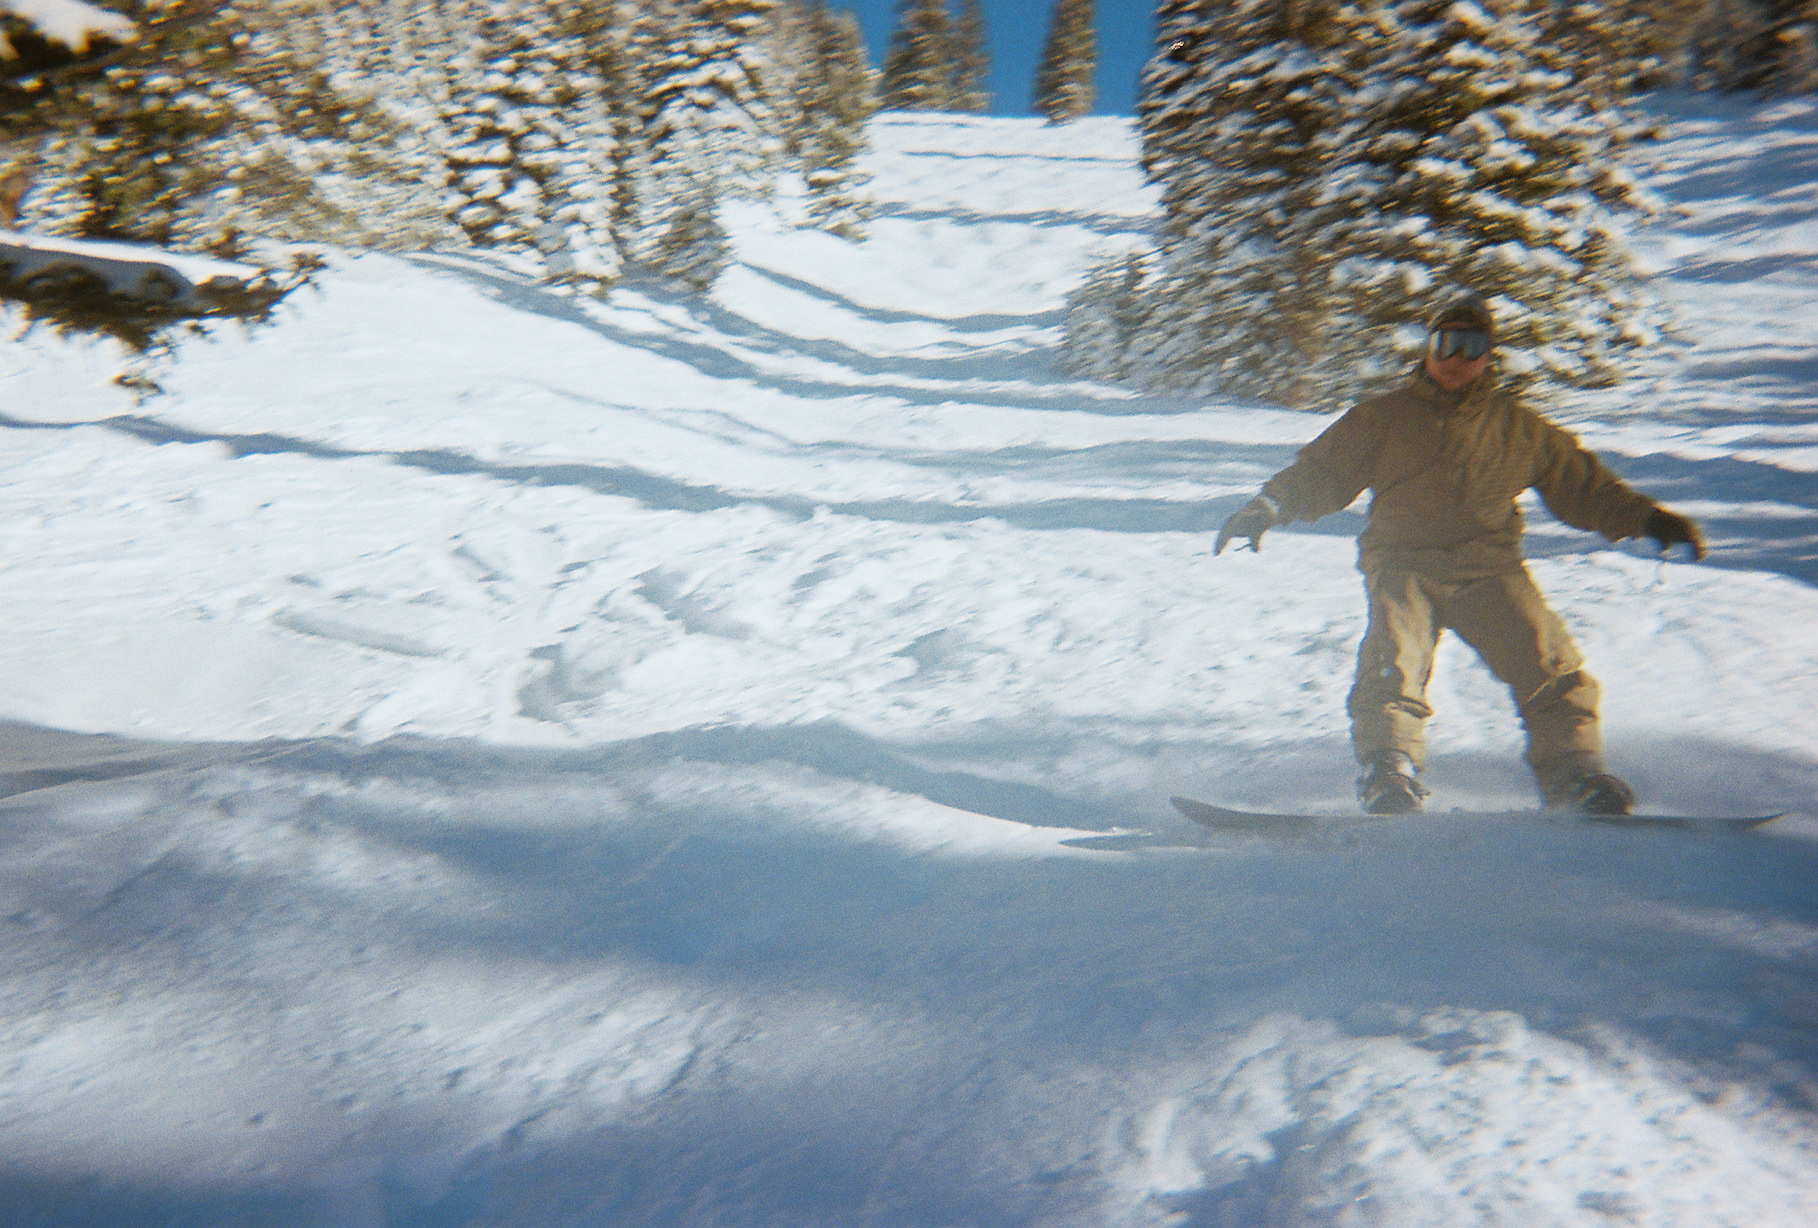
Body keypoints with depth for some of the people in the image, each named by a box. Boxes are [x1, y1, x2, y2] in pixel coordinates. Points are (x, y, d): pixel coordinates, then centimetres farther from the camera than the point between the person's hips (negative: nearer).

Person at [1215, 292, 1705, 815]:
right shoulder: (1383, 417, 15)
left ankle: (1575, 775, -8)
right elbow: (1321, 471, 12)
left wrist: (1647, 518, 12)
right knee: (1393, 664, -24)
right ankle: (1390, 773, -27)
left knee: (1550, 663, -14)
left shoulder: (1520, 427, 19)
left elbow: (1583, 485, 24)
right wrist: (1270, 506, -5)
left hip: (1488, 565, 2)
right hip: (1404, 562, -2)